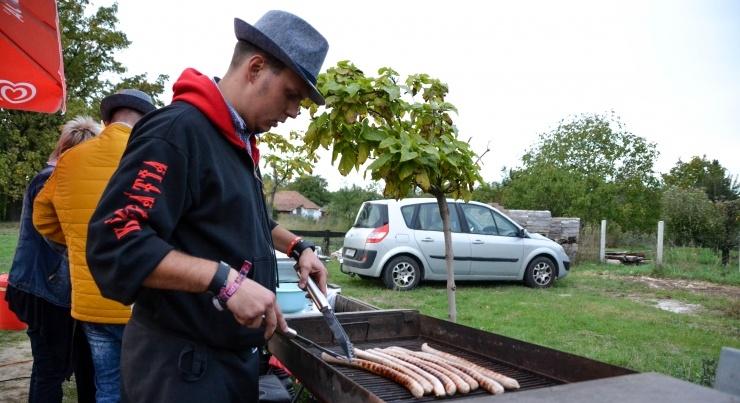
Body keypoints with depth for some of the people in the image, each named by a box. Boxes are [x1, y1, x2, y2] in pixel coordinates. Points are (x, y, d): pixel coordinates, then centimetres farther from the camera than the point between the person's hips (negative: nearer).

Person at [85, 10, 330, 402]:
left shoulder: (239, 141, 11)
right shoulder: (177, 129, -20)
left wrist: (298, 246, 11)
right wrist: (225, 279, -32)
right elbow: (115, 242, -28)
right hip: (180, 364, -9)